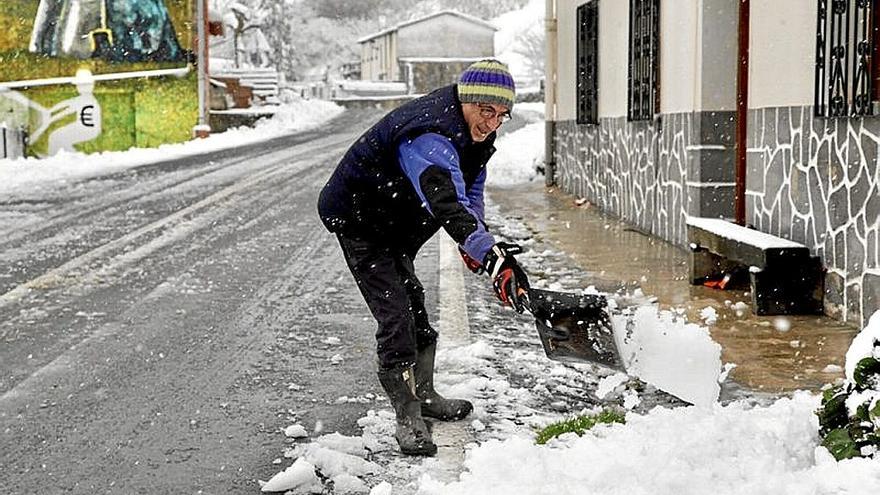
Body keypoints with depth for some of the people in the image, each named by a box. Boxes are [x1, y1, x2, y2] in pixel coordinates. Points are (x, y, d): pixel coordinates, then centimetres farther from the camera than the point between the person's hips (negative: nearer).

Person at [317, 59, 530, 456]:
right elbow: (446, 203, -50)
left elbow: (469, 189, 6)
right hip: (359, 220, -10)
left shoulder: (474, 130, -4)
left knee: (414, 305, 19)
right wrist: (490, 255, -59)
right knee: (396, 314, -14)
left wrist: (475, 244, -11)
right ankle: (408, 418, -5)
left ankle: (422, 394, 37)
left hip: (396, 222, 10)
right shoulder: (429, 135, -36)